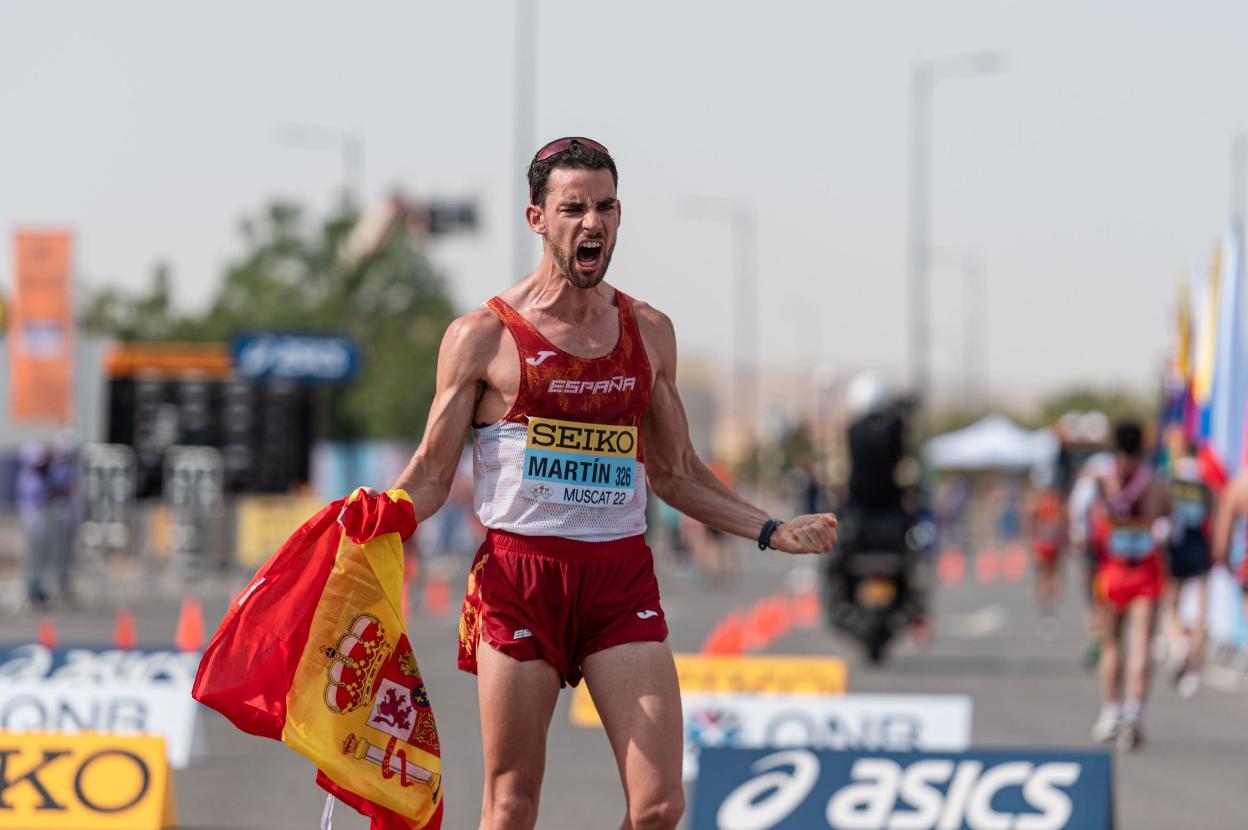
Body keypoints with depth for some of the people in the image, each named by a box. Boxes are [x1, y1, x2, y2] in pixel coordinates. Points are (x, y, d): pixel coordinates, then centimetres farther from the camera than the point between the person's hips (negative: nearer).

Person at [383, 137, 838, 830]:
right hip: (518, 578, -3)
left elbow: (677, 473, 21)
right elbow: (430, 477, 3)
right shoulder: (482, 337, 1)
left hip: (623, 578, 3)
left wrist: (772, 532, 11)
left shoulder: (649, 332, 12)